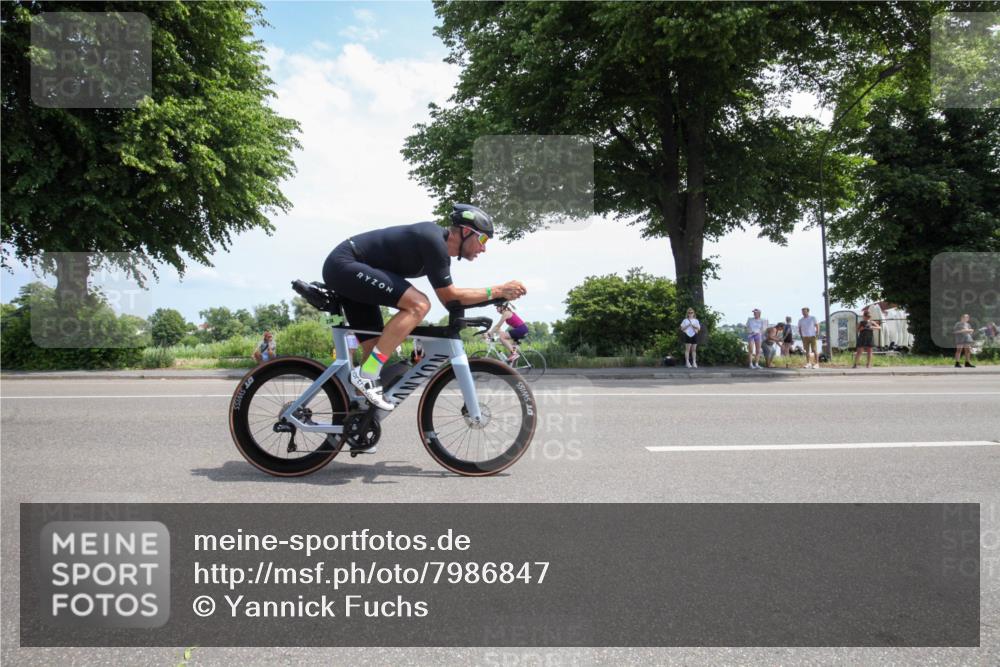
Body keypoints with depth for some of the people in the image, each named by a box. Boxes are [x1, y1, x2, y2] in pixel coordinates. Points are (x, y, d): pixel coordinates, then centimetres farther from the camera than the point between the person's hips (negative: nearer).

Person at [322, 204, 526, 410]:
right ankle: (366, 375, -22)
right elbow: (449, 296, -17)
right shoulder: (433, 240, -19)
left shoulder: (438, 240, 10)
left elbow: (448, 297, 16)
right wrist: (497, 291, -14)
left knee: (376, 351, 7)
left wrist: (497, 297, 12)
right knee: (418, 304, -24)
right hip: (345, 264, -10)